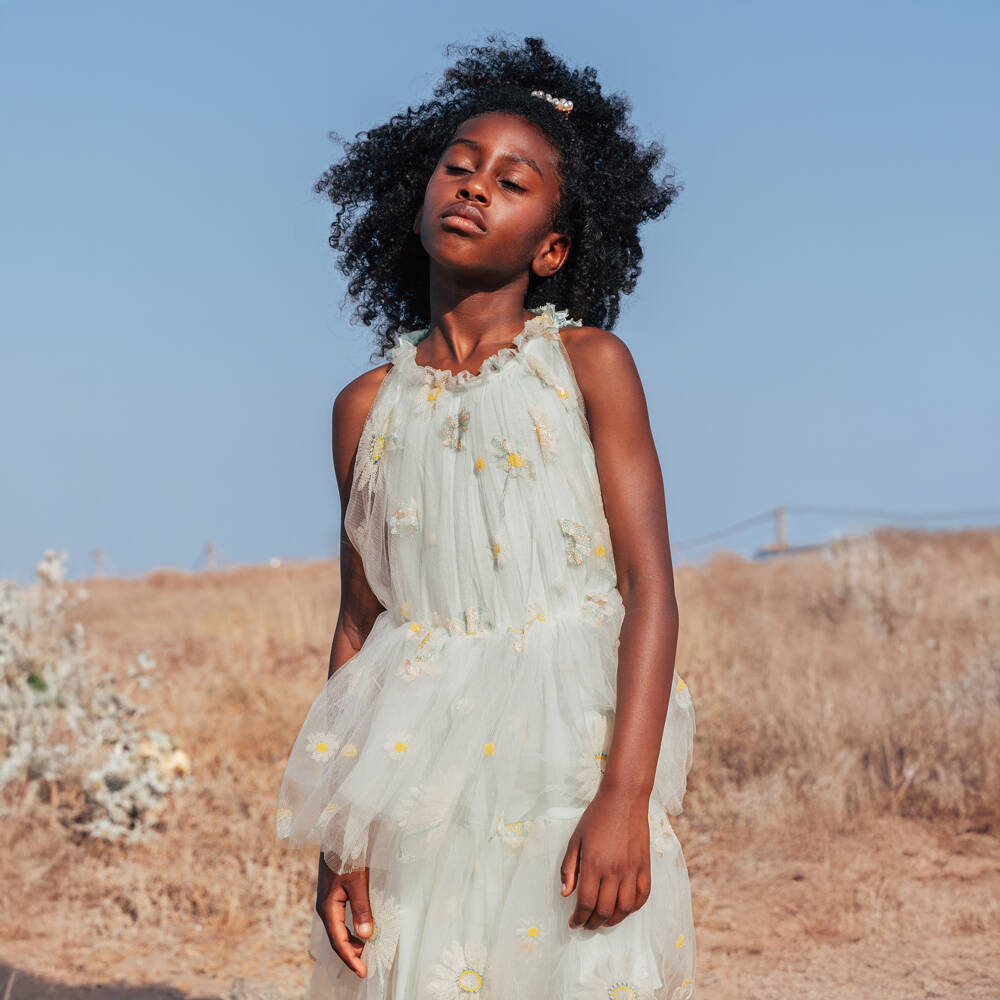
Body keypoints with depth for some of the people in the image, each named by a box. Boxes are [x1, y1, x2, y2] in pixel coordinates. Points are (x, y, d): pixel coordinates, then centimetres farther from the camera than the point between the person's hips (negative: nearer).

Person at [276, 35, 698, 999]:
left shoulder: (589, 365, 0)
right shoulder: (369, 404, 8)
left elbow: (649, 583, -6)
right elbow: (358, 622, 9)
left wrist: (626, 793, -16)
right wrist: (338, 837, 4)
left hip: (571, 754, -2)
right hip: (420, 770, 2)